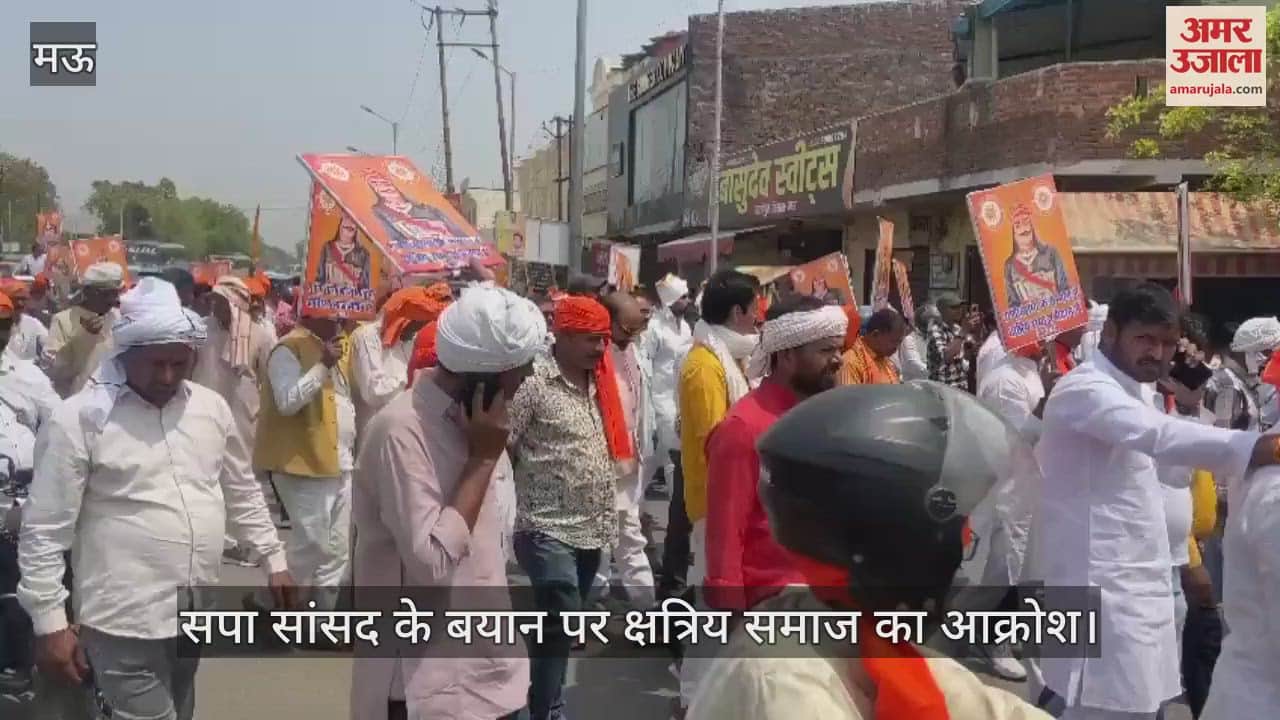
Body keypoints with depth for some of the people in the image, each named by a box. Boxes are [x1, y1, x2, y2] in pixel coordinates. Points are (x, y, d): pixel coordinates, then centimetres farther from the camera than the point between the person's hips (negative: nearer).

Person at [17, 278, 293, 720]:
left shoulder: (211, 407, 4)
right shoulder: (79, 419, -12)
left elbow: (242, 493, 17)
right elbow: (44, 531, -10)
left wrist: (274, 559, 14)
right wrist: (50, 624, -11)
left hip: (195, 614, 6)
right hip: (124, 622, -6)